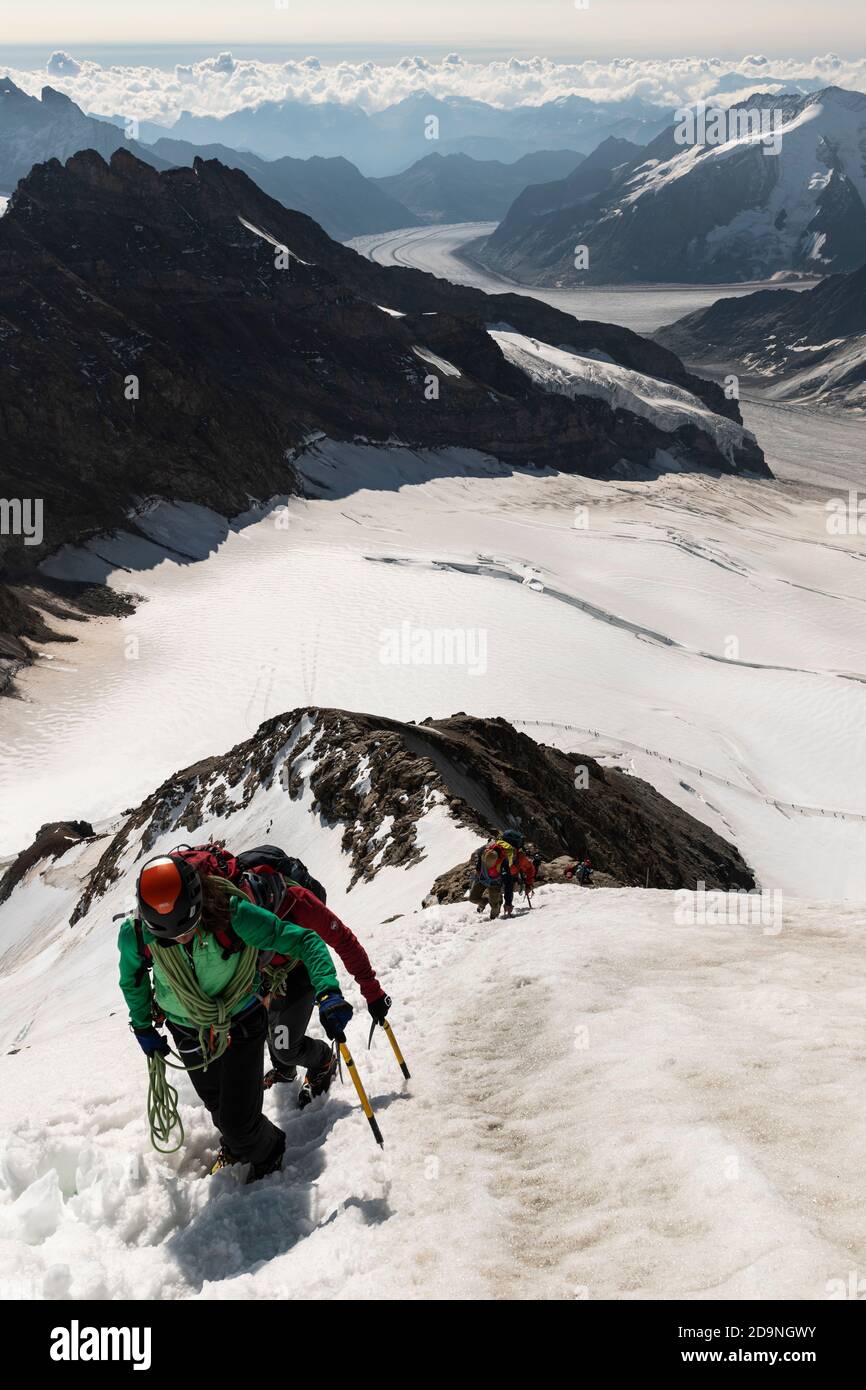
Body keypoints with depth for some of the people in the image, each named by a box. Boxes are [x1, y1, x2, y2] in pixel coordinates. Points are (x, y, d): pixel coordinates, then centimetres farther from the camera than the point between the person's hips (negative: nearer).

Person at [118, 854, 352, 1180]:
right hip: (189, 1033, 3)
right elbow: (132, 979, 0)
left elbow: (304, 941, -28)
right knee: (217, 1106, 23)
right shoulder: (136, 935, -25)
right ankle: (234, 1143, 59)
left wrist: (328, 992, -42)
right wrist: (142, 1027, 11)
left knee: (239, 1120, -3)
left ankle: (267, 1152, 34)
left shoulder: (231, 914, -34)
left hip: (242, 1026, -3)